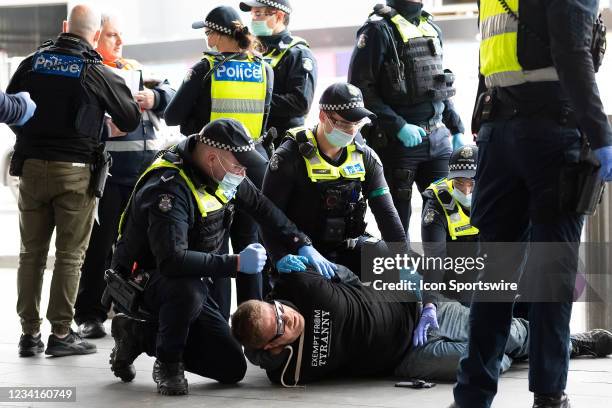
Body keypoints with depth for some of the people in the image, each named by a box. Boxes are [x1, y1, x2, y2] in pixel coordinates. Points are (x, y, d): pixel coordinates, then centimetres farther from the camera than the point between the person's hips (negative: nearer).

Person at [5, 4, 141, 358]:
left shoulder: (33, 63, 2)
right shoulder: (97, 72, -7)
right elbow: (131, 119, 1)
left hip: (32, 167, 3)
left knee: (32, 252, 10)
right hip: (75, 171, -3)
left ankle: (30, 333, 11)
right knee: (70, 255, 3)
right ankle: (61, 334, 3)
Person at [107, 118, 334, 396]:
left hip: (187, 286, 8)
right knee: (187, 289, -43)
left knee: (233, 369, 0)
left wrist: (303, 246, 2)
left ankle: (140, 334, 13)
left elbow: (261, 206, 11)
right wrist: (237, 264, -38)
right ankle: (168, 364, -14)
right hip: (144, 280, -8)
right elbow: (172, 260, -41)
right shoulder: (168, 188, -30)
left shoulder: (221, 173, -4)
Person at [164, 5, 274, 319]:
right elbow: (265, 115, 5)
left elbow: (172, 116, -7)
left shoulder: (206, 69, -8)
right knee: (248, 245, 11)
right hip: (253, 163, 3)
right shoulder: (264, 70, 2)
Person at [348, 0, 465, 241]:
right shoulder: (379, 29, -7)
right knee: (397, 221, -2)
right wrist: (399, 127, -19)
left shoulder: (432, 29, 16)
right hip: (397, 141, -6)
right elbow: (360, 90, -14)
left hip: (436, 140, 6)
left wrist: (456, 129, 16)